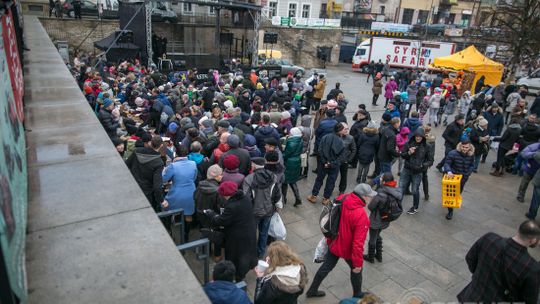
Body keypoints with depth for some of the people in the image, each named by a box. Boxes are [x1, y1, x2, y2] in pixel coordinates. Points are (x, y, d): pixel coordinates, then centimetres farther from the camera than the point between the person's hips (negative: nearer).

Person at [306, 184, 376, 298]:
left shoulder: (342, 199, -13)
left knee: (327, 266, 23)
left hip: (334, 243, 6)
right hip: (348, 249, -6)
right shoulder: (361, 215, -34)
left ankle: (312, 291, 39)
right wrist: (358, 262, -19)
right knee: (356, 269, 23)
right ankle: (357, 295, 47)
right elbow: (358, 242, -30)